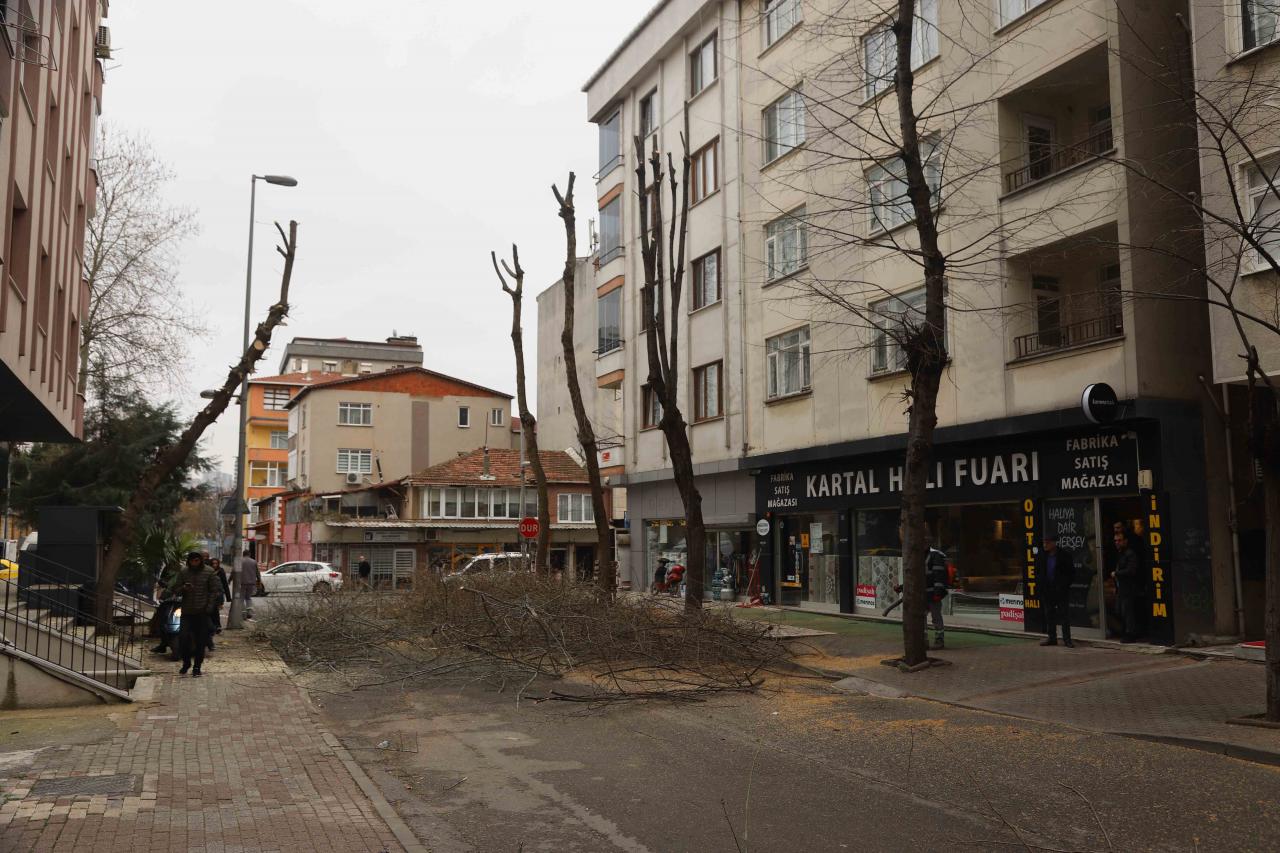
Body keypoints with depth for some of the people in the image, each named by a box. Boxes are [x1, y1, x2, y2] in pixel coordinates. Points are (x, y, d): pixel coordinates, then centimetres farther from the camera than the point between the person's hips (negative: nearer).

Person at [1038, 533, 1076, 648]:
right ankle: (1052, 638, 16)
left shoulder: (1064, 555, -7)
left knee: (1064, 615, -1)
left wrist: (1065, 585, -10)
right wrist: (1041, 587, 5)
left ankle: (1067, 639, 3)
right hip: (1047, 590, 5)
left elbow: (1072, 573, -3)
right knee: (1049, 615, 9)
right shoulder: (1044, 556, 6)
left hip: (1061, 590, -5)